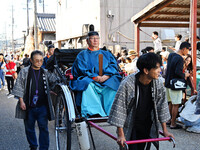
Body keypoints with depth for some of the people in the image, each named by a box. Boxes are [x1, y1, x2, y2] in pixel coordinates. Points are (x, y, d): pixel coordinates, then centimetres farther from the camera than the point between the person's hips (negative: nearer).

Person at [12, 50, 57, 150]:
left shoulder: (45, 72, 7)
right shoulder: (24, 72, 0)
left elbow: (55, 82, 14)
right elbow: (19, 87, -1)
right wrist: (21, 101, -7)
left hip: (42, 106, 1)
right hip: (28, 106, 0)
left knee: (44, 128, -1)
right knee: (29, 128, 12)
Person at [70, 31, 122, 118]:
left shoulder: (107, 54, 23)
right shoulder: (82, 55, 15)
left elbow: (114, 66, 7)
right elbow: (82, 70, -2)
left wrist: (106, 76, -15)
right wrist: (95, 77, -19)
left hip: (107, 80, 2)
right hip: (89, 80, -2)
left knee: (114, 82, -30)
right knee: (88, 84, -36)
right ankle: (94, 113, -43)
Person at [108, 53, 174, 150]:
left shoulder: (158, 84, -9)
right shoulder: (127, 84, -23)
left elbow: (161, 106, 2)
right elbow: (119, 109, -19)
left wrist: (165, 130, 4)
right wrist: (121, 135, -20)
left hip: (148, 127, 4)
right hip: (130, 128, -4)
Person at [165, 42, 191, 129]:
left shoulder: (171, 55, 8)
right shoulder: (180, 59, -19)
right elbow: (178, 72, -28)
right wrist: (184, 75, -8)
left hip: (168, 83, 9)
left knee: (171, 103, 20)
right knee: (176, 105, 0)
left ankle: (169, 120, 29)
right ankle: (173, 124, 6)